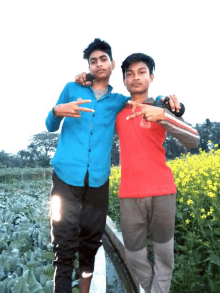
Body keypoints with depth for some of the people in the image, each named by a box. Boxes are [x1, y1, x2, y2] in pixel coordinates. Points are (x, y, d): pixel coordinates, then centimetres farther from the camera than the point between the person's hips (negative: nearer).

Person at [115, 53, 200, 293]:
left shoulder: (162, 109, 0)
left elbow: (193, 141, -12)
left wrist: (162, 115, -26)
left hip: (162, 191, -1)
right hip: (130, 194, 2)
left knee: (163, 251, 10)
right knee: (134, 255, 8)